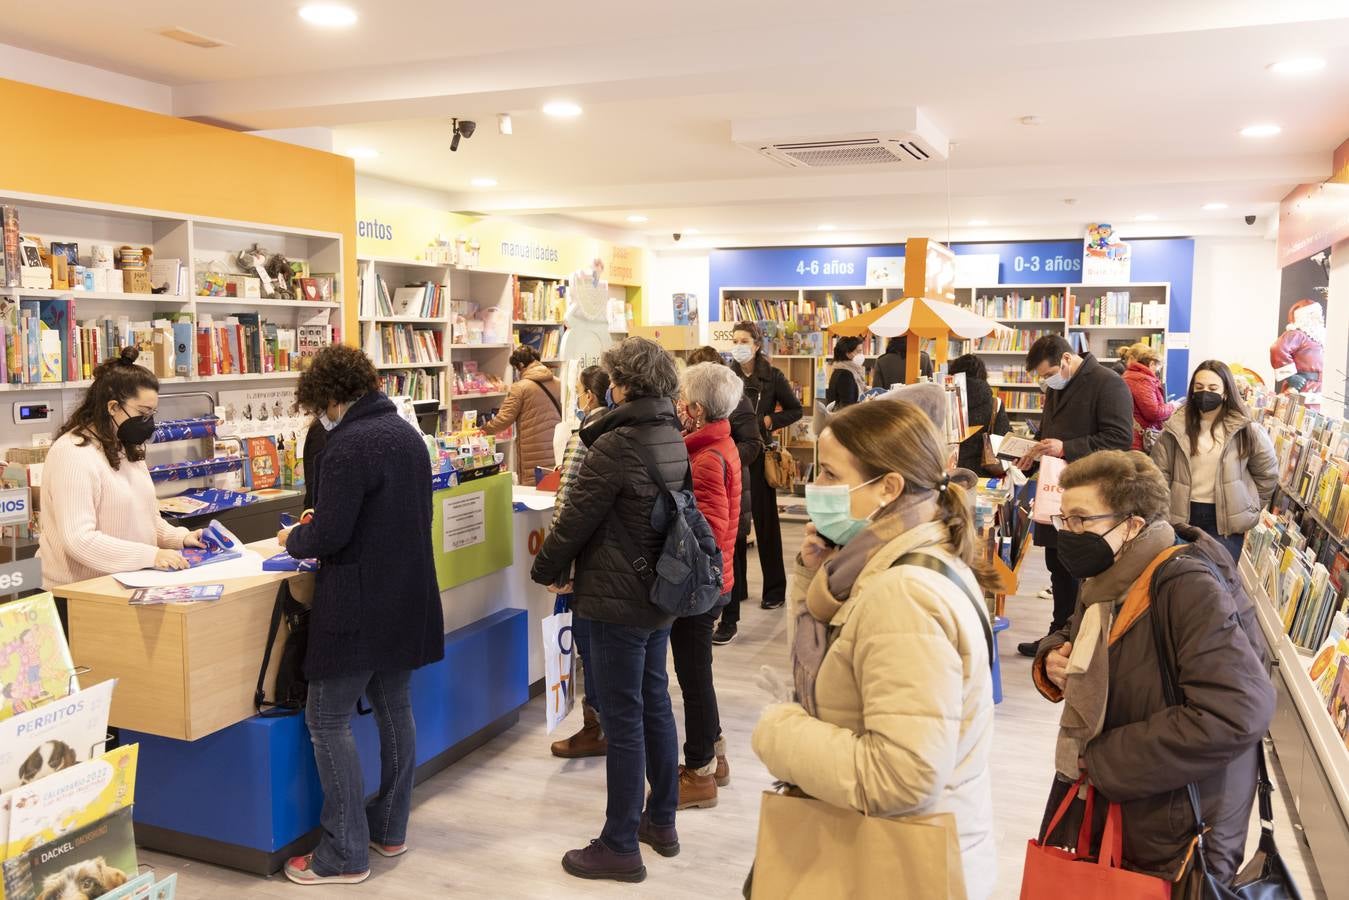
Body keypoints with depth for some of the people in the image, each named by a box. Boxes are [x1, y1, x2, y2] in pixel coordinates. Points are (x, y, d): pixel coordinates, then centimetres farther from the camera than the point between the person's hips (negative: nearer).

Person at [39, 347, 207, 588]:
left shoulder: (126, 449, 14)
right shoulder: (73, 454, -14)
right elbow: (78, 540, -22)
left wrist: (180, 538, 4)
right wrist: (150, 556, -24)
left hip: (130, 582, 8)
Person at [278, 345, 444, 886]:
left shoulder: (350, 444, -18)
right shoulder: (407, 434, 10)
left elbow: (328, 536, -20)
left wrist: (293, 540, 1)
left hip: (359, 605, -9)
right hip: (406, 598, 9)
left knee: (328, 720, 1)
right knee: (395, 709, 16)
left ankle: (344, 855, 6)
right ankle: (389, 829, 28)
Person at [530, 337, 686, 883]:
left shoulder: (616, 444, -21)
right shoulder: (673, 438, 5)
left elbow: (577, 515, -16)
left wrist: (549, 569, 1)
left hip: (619, 600, -9)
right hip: (662, 593, 9)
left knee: (622, 720, 0)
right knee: (655, 705, 19)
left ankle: (620, 848, 11)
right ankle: (661, 822, 32)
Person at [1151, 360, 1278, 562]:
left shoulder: (1245, 430, -4)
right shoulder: (1176, 428, -1)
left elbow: (1267, 474, 7)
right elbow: (1160, 475, 1)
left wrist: (1249, 509, 7)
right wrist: (1164, 514, -4)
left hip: (1227, 519, -2)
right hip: (1184, 516, 2)